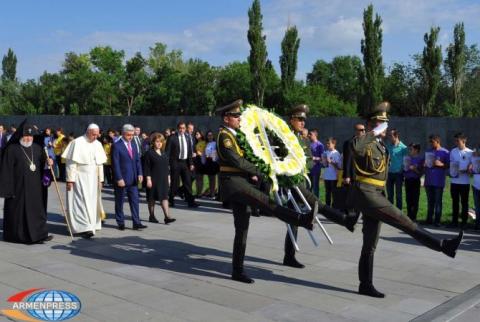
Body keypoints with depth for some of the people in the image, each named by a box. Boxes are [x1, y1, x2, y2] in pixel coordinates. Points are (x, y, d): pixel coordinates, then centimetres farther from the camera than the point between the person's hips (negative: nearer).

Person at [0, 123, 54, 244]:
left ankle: (39, 235, 2)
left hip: (35, 187, 4)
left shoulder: (37, 148, 9)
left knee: (36, 209, 1)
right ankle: (16, 235, 18)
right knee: (18, 210, 5)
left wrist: (48, 161, -10)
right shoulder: (11, 149, -6)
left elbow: (43, 163, 14)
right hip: (18, 187, -4)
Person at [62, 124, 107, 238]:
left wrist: (100, 180, 10)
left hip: (93, 179, 6)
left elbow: (100, 163, 12)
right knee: (81, 202, -9)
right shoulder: (77, 142, -9)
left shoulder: (98, 144, 8)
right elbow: (71, 163, -10)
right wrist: (70, 180, -12)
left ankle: (90, 226, 14)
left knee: (92, 203, 7)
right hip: (79, 178, -6)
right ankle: (84, 227, -10)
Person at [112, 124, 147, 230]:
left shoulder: (133, 144, 10)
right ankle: (121, 223, 17)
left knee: (135, 201, 3)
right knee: (119, 202, 7)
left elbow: (137, 160, 12)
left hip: (133, 179, 6)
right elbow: (115, 164, -14)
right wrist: (119, 179, -17)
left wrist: (140, 173, 1)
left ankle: (136, 223, 5)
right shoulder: (116, 146, -11)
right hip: (122, 179, -6)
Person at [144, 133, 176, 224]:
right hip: (153, 179, -5)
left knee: (164, 197, -3)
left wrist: (168, 177, 14)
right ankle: (152, 216, 17)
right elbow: (147, 168, -10)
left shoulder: (163, 153, 11)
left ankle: (167, 217, -8)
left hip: (163, 179, 5)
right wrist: (148, 179, -15)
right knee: (152, 198, 6)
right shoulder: (149, 153, -7)